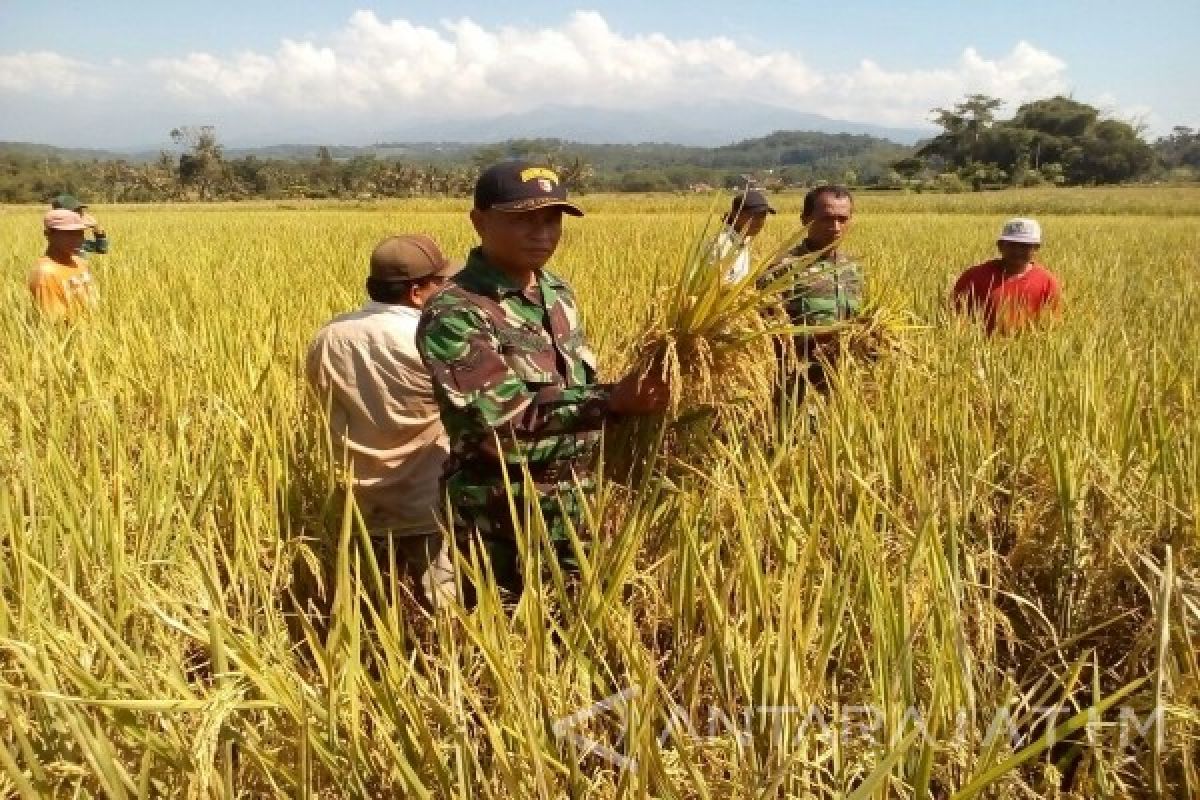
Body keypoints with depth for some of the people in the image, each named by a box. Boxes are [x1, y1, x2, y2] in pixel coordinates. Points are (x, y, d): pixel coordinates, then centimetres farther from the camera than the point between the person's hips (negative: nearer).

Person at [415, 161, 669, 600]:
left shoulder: (558, 291, 5)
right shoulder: (452, 316, -19)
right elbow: (503, 417, -28)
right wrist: (612, 401, -35)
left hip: (580, 514, 7)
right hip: (504, 532, -7)